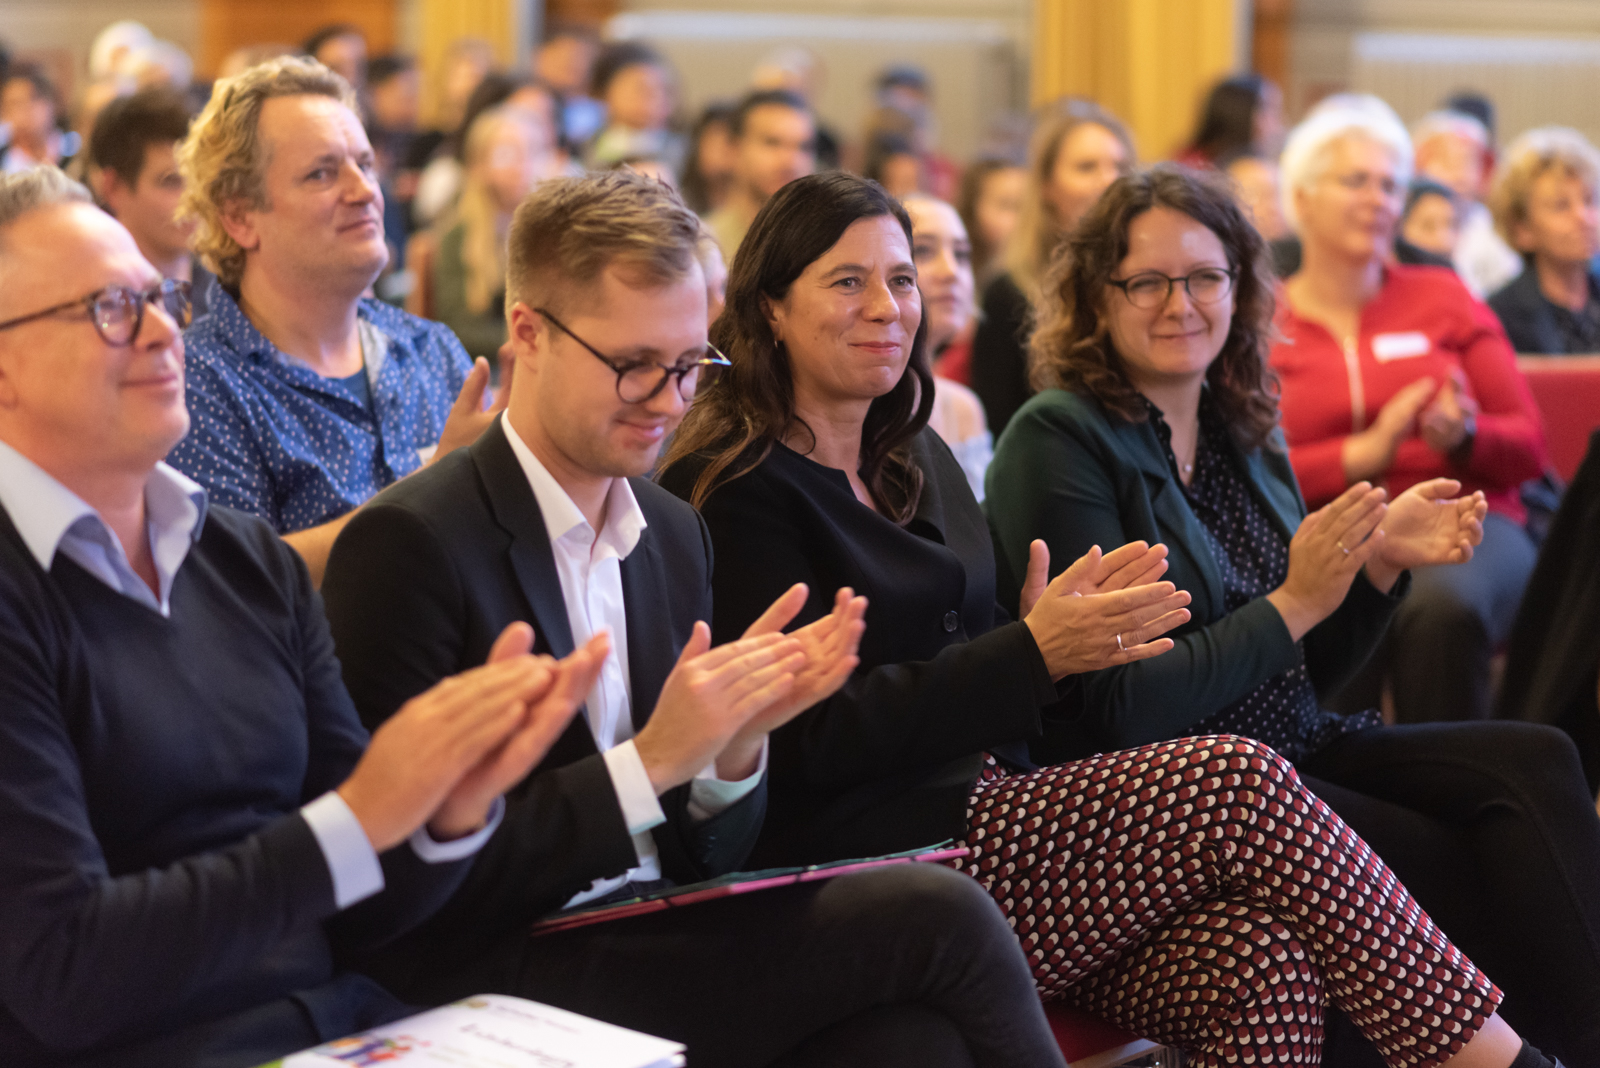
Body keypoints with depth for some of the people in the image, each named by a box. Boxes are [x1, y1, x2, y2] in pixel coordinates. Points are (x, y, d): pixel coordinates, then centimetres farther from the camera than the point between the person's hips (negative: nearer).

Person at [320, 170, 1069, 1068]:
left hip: (654, 947, 6)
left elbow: (701, 859, 14)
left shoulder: (676, 533, 12)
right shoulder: (407, 546, -11)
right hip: (499, 984, -6)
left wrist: (736, 742, -8)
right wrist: (651, 759, -20)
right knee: (940, 918, -18)